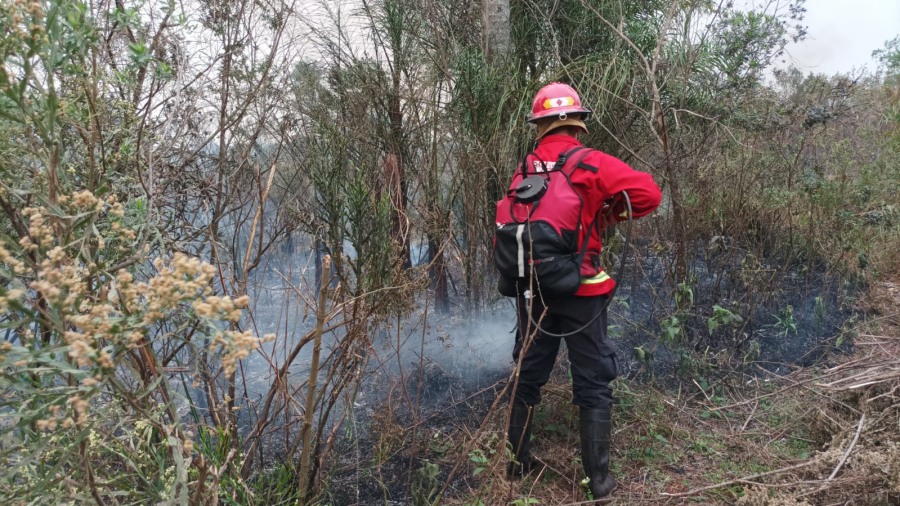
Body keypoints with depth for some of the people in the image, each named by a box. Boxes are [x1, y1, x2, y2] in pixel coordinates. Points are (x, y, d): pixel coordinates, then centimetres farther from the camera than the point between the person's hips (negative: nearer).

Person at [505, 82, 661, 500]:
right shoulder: (593, 164, -11)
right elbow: (648, 194, -18)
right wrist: (609, 211, -1)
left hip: (532, 290, 4)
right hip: (580, 292, -3)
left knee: (526, 377, 19)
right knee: (593, 385, 10)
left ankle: (517, 462, 31)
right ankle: (599, 478, 17)